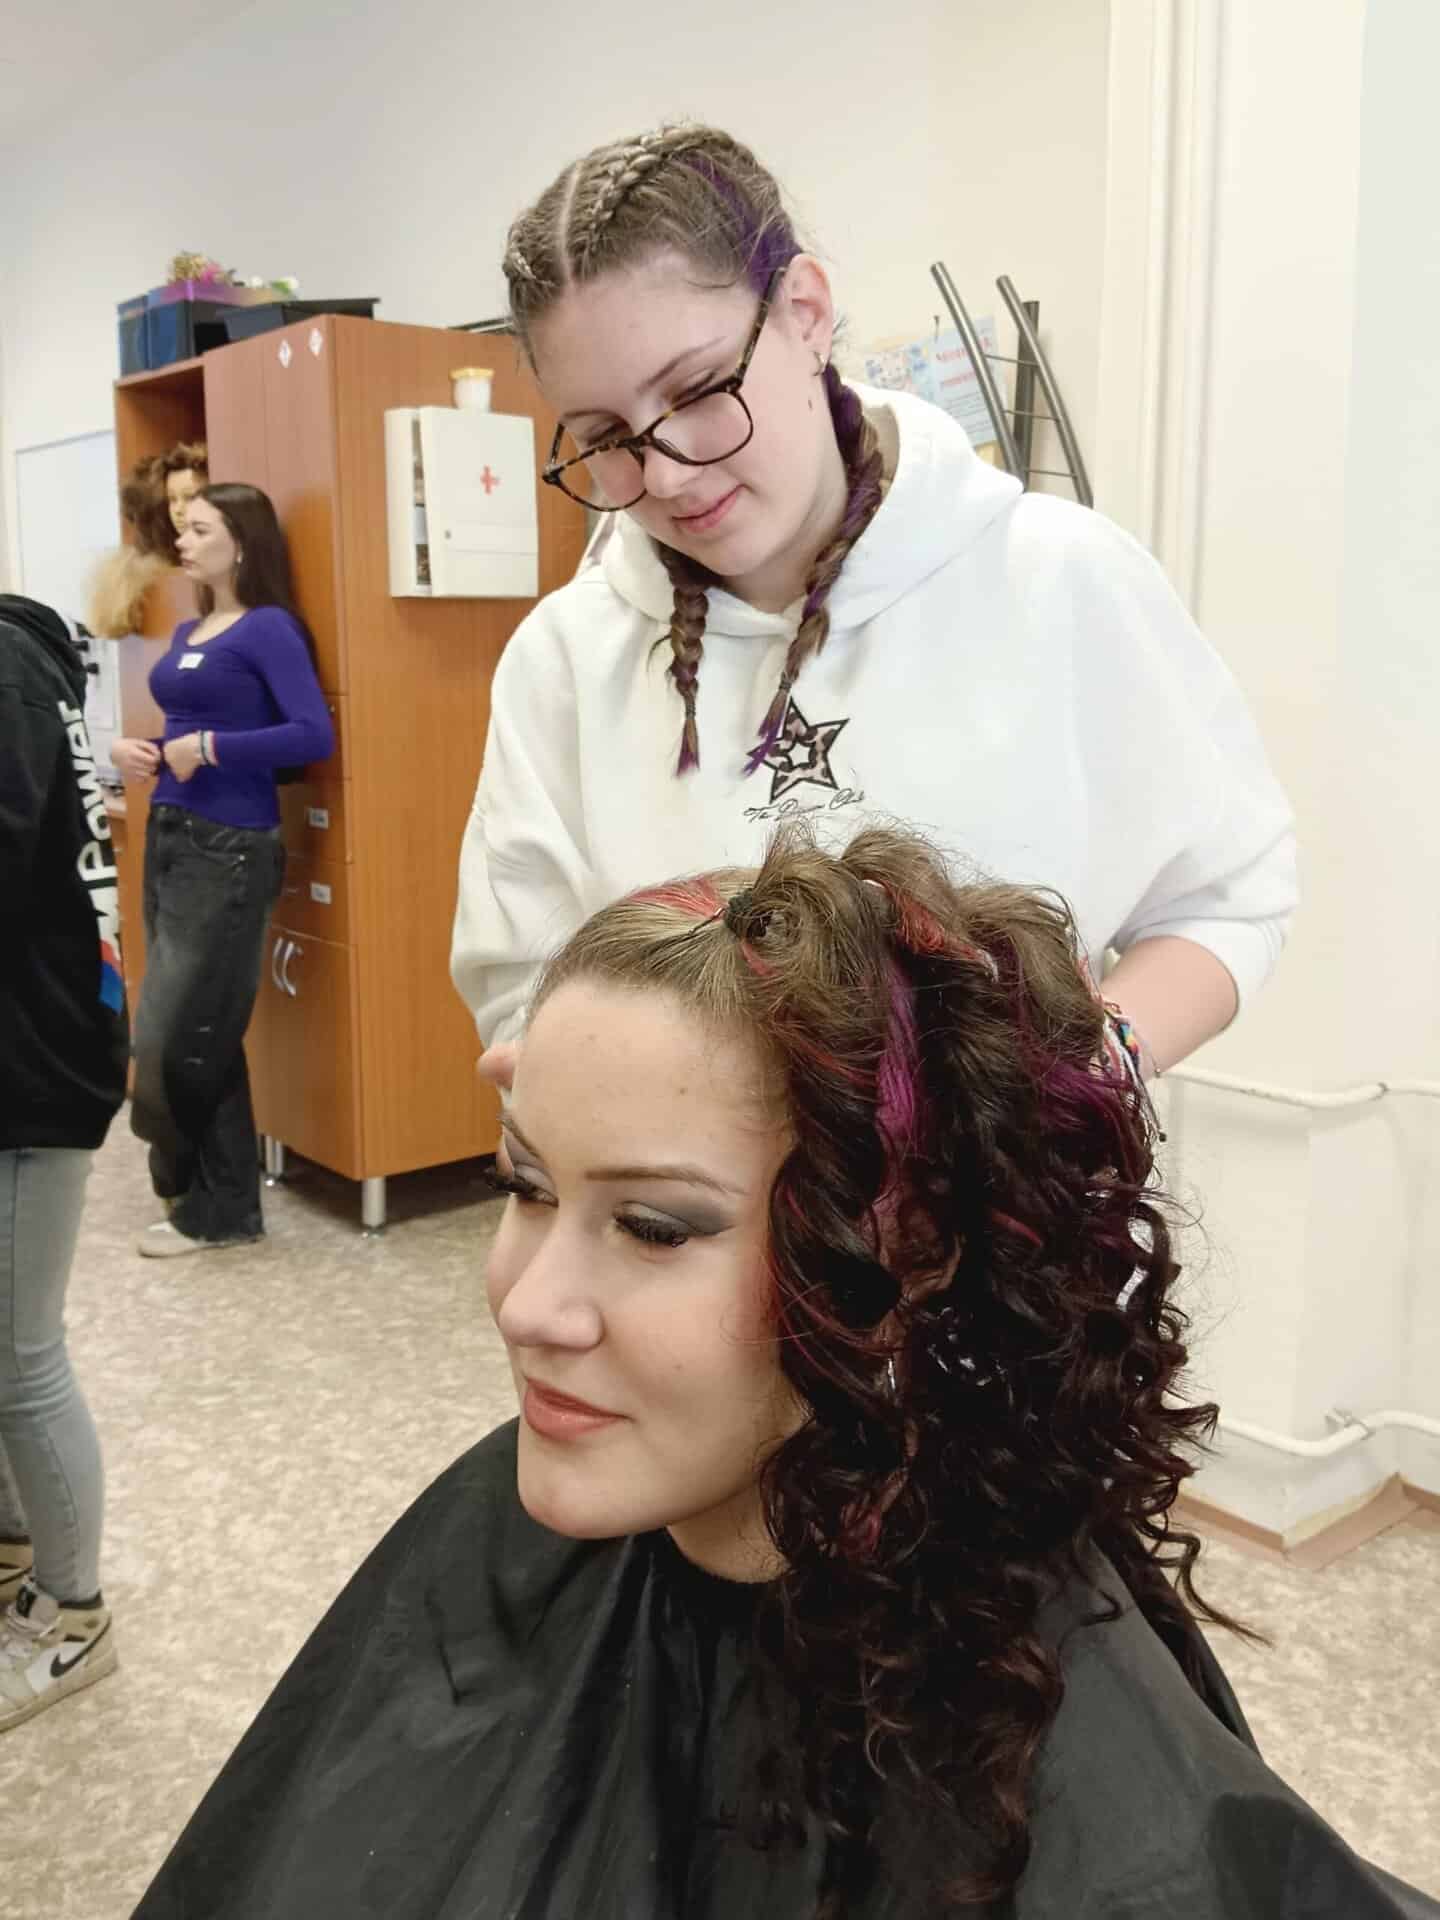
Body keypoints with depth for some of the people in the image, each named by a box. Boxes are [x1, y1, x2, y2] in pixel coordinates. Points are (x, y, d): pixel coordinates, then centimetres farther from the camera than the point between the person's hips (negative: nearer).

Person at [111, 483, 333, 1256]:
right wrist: (136, 751, 2)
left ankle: (211, 1206, 14)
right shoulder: (188, 633, 15)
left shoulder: (268, 629, -9)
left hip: (228, 848, -9)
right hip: (169, 838, 9)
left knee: (179, 1036, -3)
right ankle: (222, 1202, 24)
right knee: (199, 1031, 13)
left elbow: (315, 735, -20)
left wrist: (207, 749, -19)